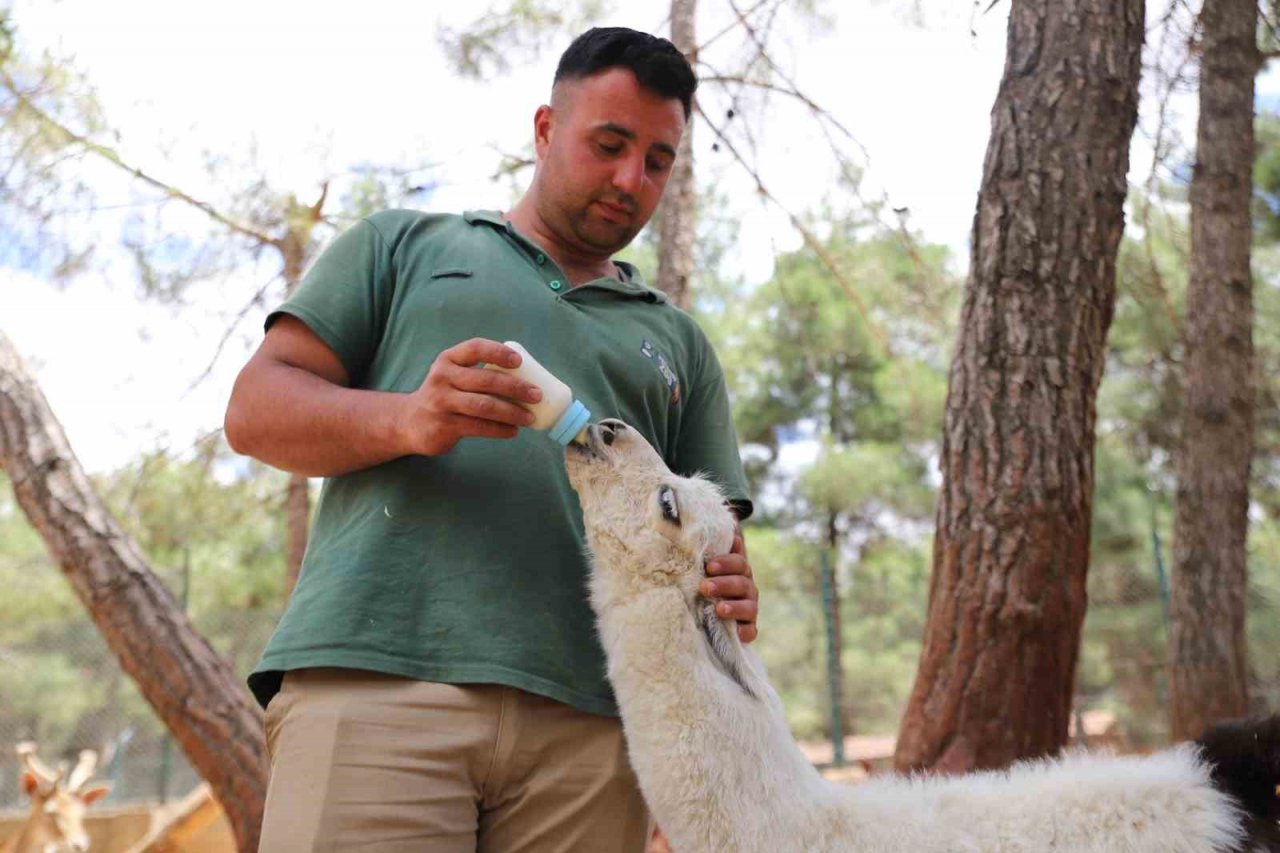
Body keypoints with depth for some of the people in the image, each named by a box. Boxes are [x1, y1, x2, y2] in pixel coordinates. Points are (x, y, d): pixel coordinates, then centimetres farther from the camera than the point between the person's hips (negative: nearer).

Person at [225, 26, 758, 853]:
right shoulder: (403, 244, 18)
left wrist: (727, 591, -5)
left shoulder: (678, 342, 25)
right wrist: (405, 420, -11)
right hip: (378, 673, -2)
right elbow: (256, 406, 9)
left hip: (587, 721, 3)